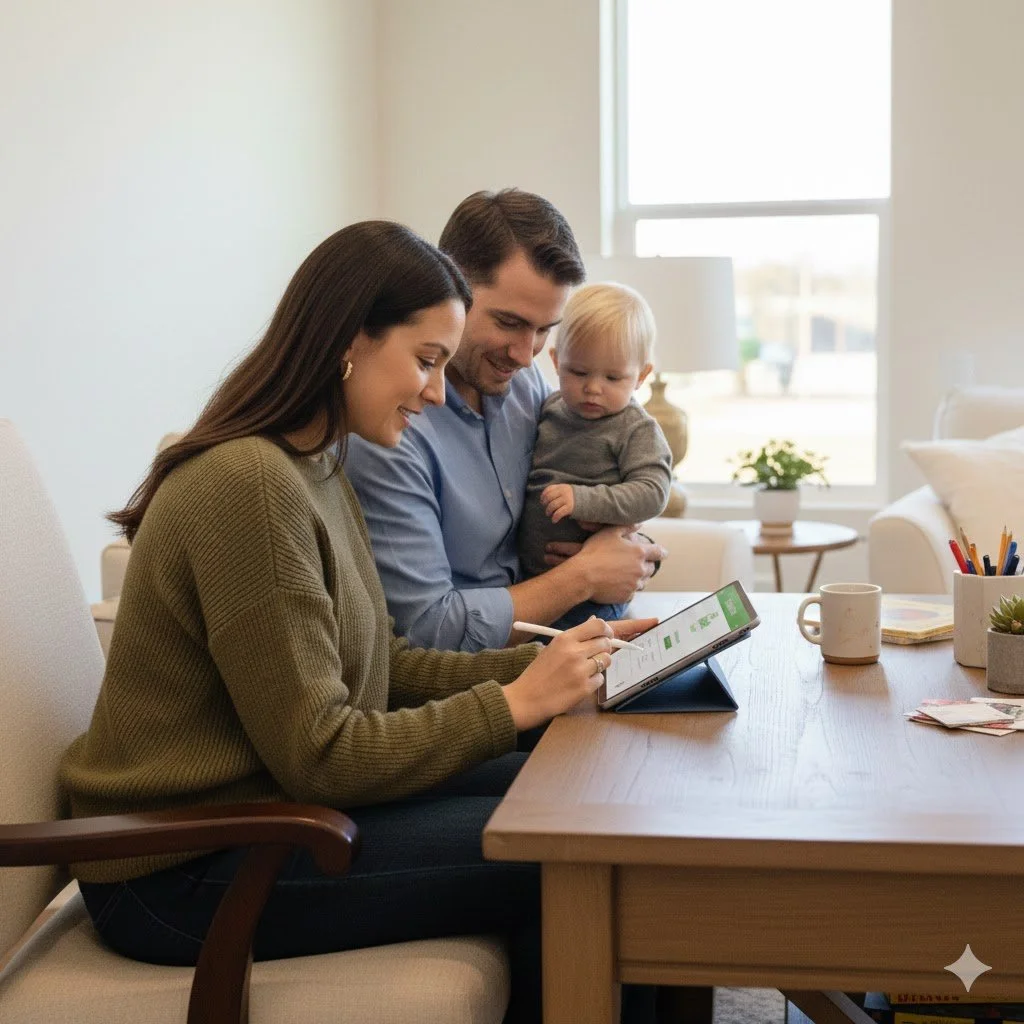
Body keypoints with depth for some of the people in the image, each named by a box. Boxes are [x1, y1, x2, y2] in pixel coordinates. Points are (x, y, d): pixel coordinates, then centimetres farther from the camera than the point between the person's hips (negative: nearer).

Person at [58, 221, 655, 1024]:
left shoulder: (316, 472, 9)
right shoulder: (248, 483, -22)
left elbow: (384, 667, 9)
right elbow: (319, 756, -22)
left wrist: (546, 663, -2)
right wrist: (516, 703, -17)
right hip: (185, 872, -9)